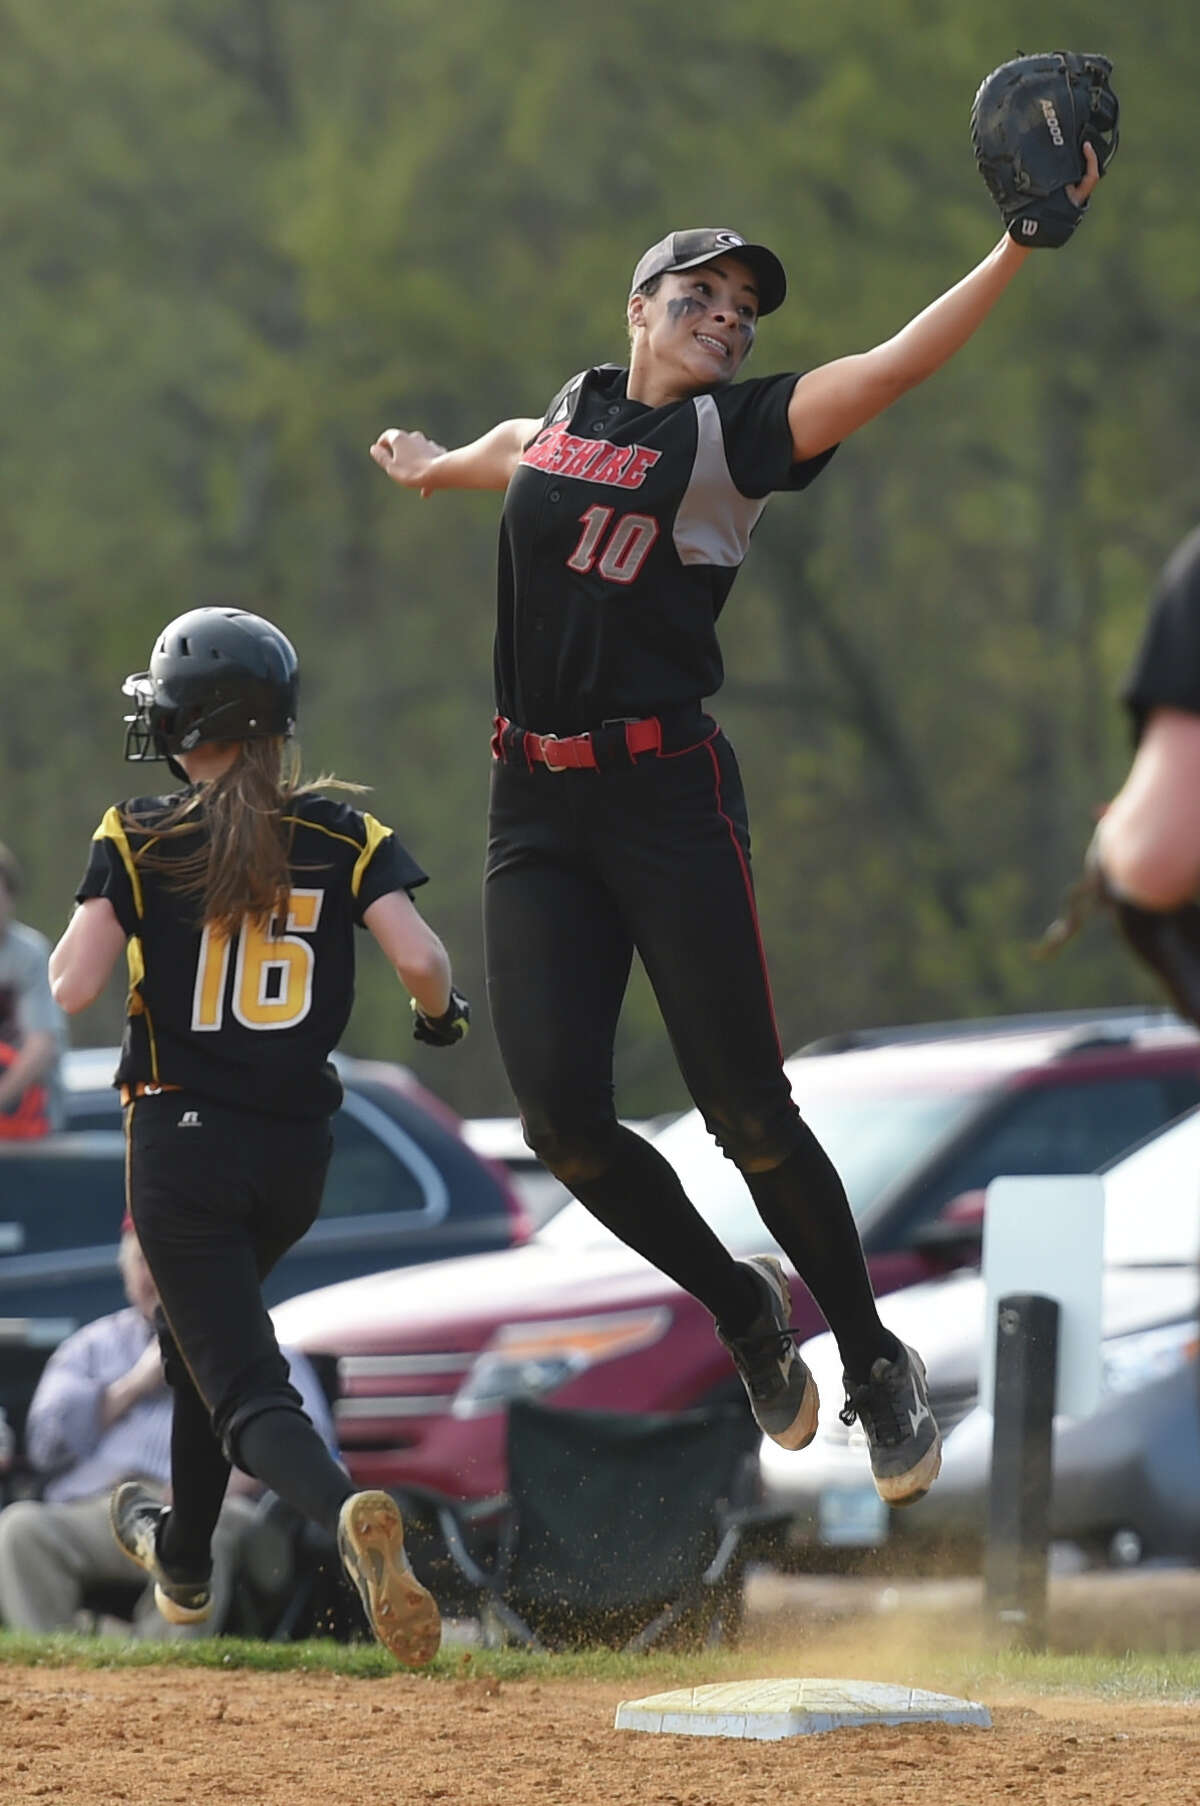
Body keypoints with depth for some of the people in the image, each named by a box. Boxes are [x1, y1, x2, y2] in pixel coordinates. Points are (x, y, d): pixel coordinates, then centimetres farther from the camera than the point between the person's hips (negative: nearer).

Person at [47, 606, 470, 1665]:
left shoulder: (138, 841, -6)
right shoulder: (343, 837, -1)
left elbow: (72, 989, -13)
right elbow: (420, 958, -13)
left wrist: (83, 929, 8)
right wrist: (442, 1016, 9)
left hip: (182, 1140, -4)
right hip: (297, 1145, 4)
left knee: (244, 1389, -8)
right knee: (201, 1329, 30)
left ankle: (346, 1511, -39)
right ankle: (184, 1558, 44)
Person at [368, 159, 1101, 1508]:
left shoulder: (734, 433, -1)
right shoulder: (578, 406, 13)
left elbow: (897, 365, -15)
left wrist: (1022, 244, -27)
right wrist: (436, 466, 59)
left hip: (667, 798, -4)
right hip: (535, 805, 4)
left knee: (745, 1112, -7)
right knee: (563, 1118, -5)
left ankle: (875, 1363, 11)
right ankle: (743, 1311, 19)